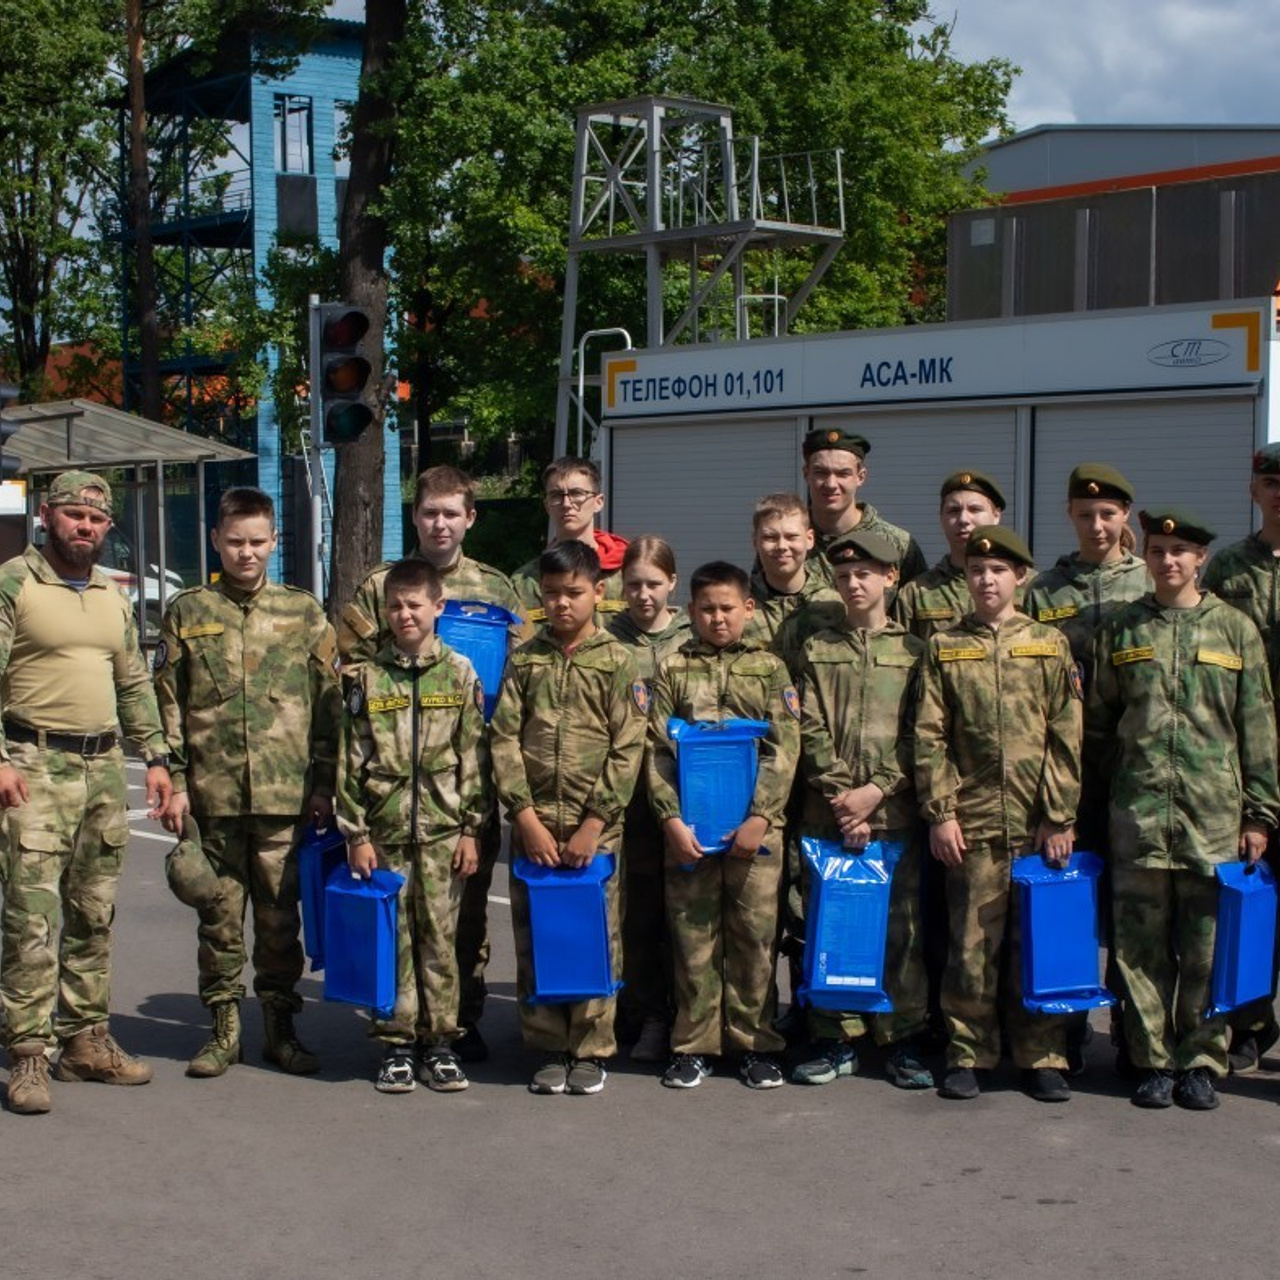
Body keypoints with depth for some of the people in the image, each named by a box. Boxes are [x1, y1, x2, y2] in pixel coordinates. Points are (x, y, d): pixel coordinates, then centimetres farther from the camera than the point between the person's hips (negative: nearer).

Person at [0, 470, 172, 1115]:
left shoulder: (112, 595, 15)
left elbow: (135, 683, 21)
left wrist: (155, 757, 14)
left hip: (105, 767, 7)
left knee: (94, 916, 10)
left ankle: (85, 1039, 19)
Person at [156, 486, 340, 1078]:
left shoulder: (303, 611, 7)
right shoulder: (187, 611, 7)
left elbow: (328, 702, 7)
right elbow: (167, 704, 6)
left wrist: (323, 784, 2)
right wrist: (174, 781, -1)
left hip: (286, 794, 0)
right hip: (211, 792, 0)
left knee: (280, 917, 6)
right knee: (219, 915, 6)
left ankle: (280, 1025, 18)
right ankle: (223, 1027, 18)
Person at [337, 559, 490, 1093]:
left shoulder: (460, 674, 4)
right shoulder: (367, 677, 5)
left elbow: (475, 758, 3)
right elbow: (350, 760, 4)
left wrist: (471, 829, -1)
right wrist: (355, 833, -1)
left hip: (443, 829, -1)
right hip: (385, 831, 1)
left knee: (440, 936, 3)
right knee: (391, 938, 3)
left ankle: (440, 1041, 13)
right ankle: (396, 1043, 13)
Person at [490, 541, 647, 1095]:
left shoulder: (618, 663, 1)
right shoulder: (524, 661, 8)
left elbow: (628, 749, -4)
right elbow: (504, 740, 2)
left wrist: (592, 824, -10)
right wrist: (527, 816, -8)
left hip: (596, 826, -2)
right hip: (533, 824, 2)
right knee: (533, 939, 5)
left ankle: (591, 1050, 13)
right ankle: (551, 1047, 16)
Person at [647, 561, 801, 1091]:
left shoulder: (770, 669, 7)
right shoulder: (673, 669, 7)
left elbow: (784, 750, 0)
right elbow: (657, 749, 2)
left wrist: (760, 816, -10)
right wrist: (672, 818, -9)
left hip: (755, 824, 0)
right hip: (690, 826, 0)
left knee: (756, 934, 3)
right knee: (693, 935, 4)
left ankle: (754, 1042, 13)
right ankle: (693, 1044, 14)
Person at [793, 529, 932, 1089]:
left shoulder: (913, 652, 7)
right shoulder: (817, 650, 10)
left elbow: (919, 736, 0)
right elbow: (812, 733, 2)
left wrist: (876, 791, -11)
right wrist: (841, 794, -9)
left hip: (894, 812, -1)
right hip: (827, 813, 1)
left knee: (901, 929, 2)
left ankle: (903, 1041, 11)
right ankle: (834, 1040, 13)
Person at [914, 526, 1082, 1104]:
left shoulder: (1050, 644, 6)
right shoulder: (943, 648, 7)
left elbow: (1066, 738, 2)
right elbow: (929, 736, 3)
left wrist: (1059, 818, -4)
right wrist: (940, 812, -5)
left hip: (1039, 823, 0)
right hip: (973, 823, 0)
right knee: (972, 943, 3)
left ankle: (1042, 1057, 15)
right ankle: (968, 1053, 14)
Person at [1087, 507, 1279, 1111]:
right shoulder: (1121, 630, 8)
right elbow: (1099, 722, 13)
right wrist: (1122, 779, 5)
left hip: (1215, 814, -1)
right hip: (1137, 813, 1)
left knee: (1208, 947, 2)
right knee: (1142, 944, 4)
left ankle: (1202, 1061, 14)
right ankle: (1154, 1060, 14)